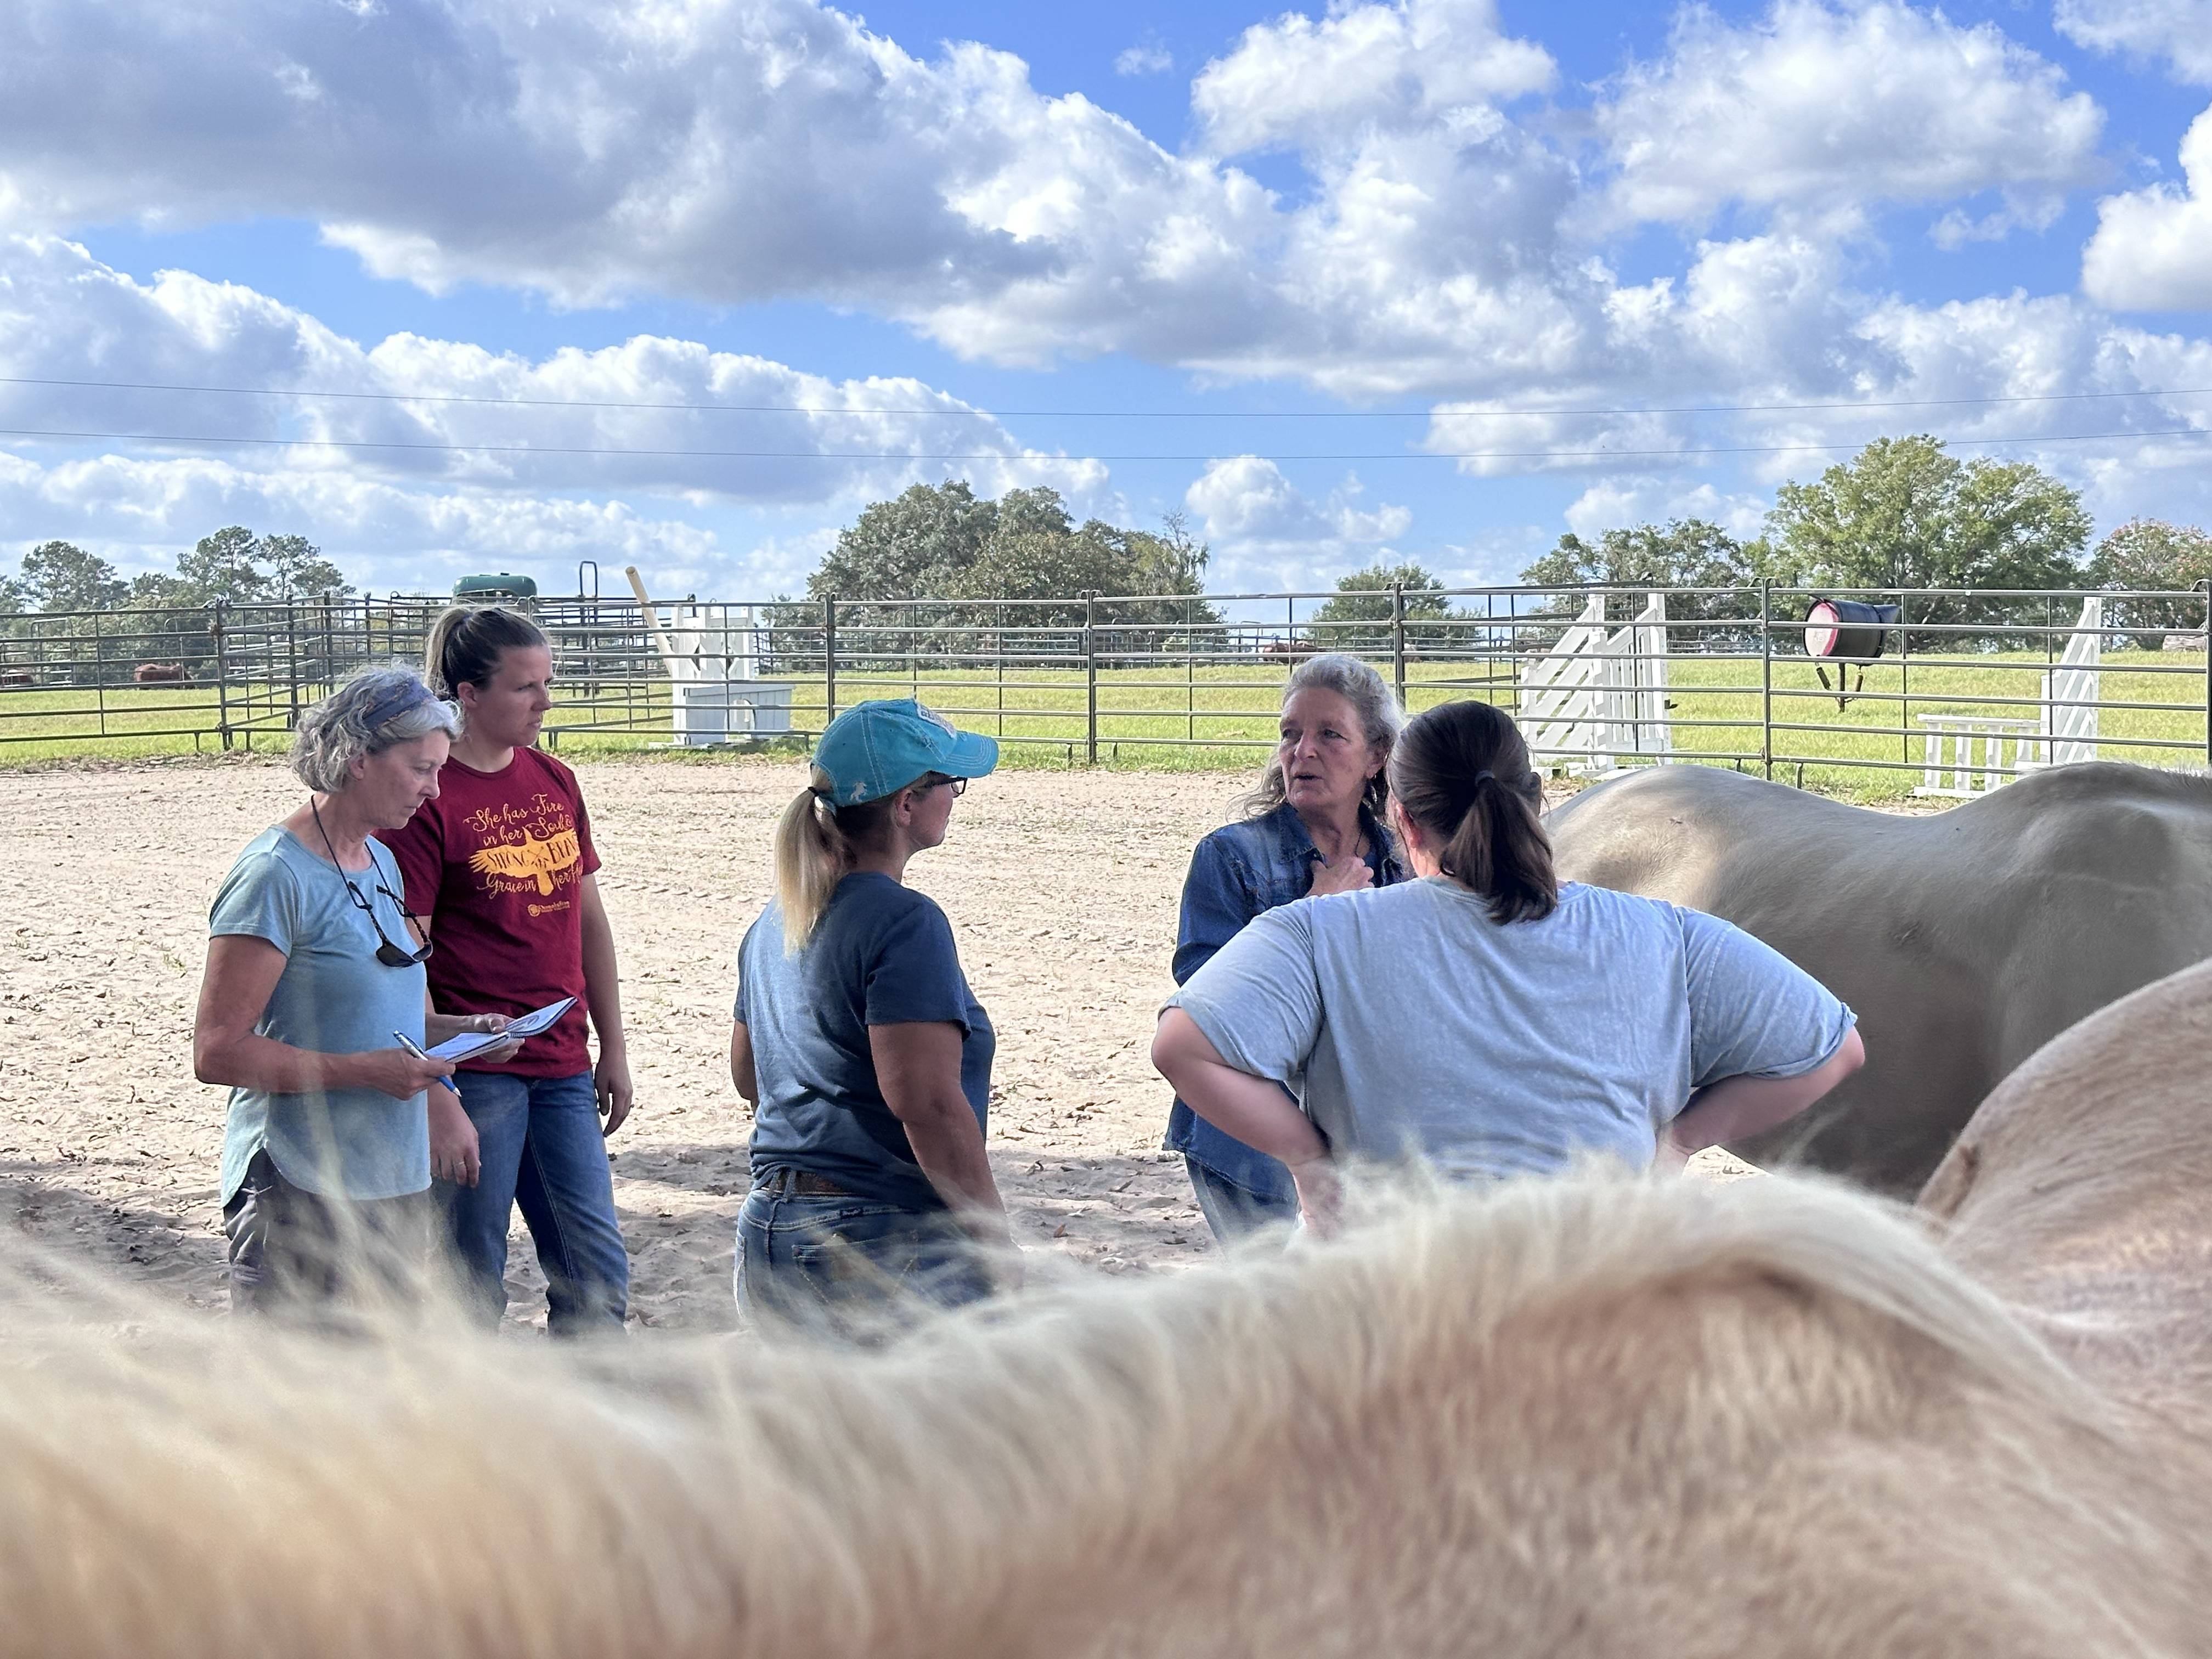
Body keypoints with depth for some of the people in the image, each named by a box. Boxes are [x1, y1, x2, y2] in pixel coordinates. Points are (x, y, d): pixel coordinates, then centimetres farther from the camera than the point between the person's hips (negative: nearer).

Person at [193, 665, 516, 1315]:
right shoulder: (275, 874, -14)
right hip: (298, 1194, -8)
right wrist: (366, 1071, -21)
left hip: (393, 1182, 9)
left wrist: (456, 1029, 5)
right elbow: (217, 1052, -18)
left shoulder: (380, 863, 12)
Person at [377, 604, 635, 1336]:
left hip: (563, 1068, 6)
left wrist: (613, 1048, 14)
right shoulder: (425, 799, -11)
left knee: (597, 1276, 9)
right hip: (475, 1072, -6)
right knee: (472, 1290, 4)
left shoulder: (556, 783, 9)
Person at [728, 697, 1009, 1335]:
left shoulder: (776, 920, 12)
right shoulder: (904, 922, -15)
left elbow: (747, 1074, 24)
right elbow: (926, 1103, -22)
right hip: (886, 1247, -9)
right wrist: (998, 1251, -17)